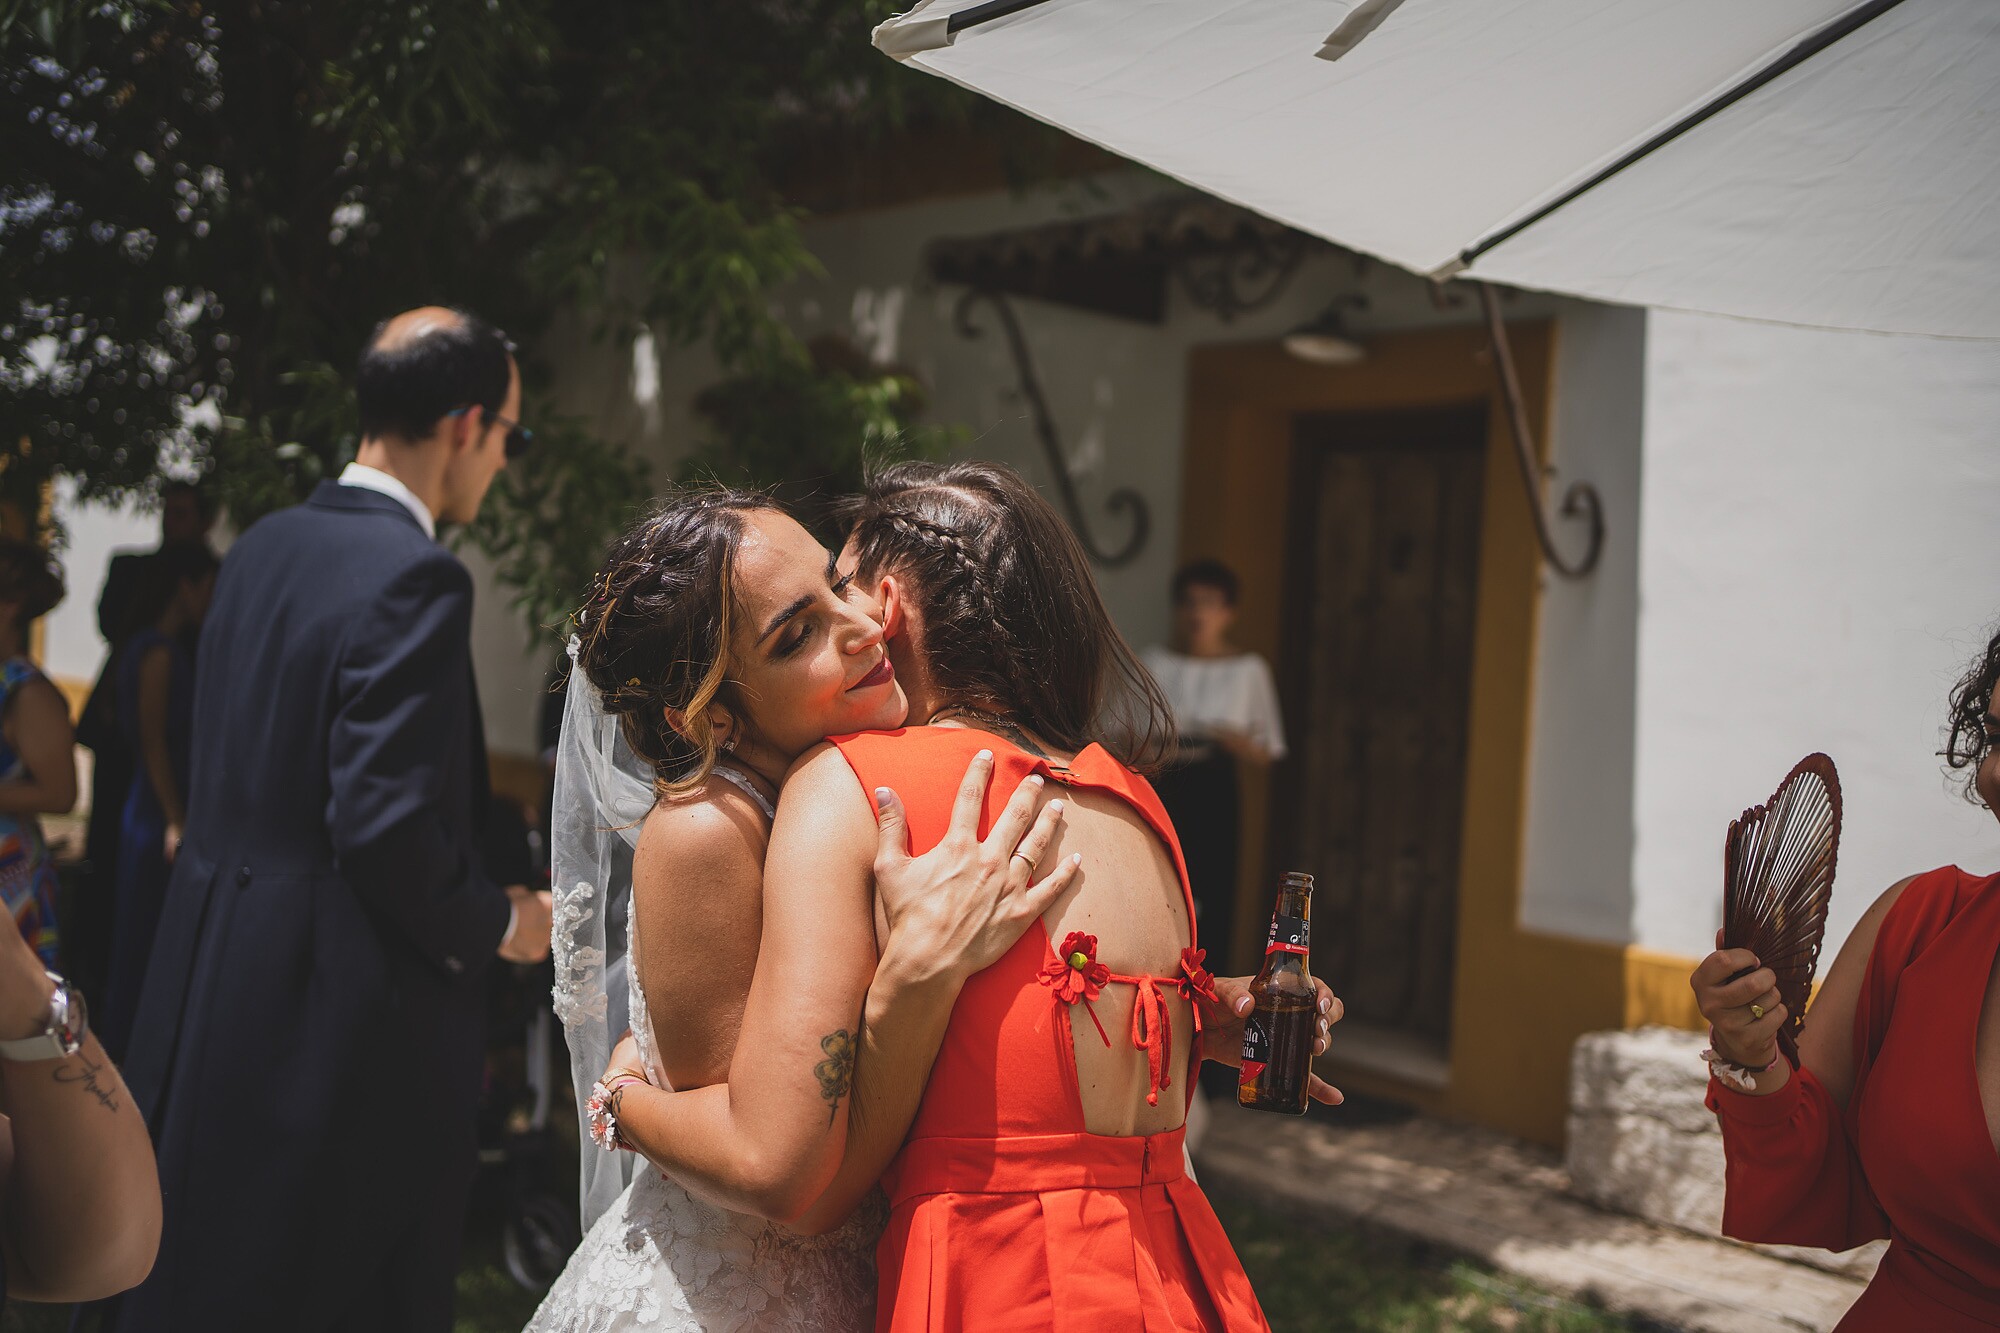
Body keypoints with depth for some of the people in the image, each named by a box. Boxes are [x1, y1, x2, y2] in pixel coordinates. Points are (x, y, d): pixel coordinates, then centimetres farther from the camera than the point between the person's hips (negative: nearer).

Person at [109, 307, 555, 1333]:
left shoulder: (260, 547, 8)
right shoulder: (415, 576, -18)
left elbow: (233, 778, 13)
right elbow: (386, 826, -24)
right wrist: (497, 926, -7)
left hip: (208, 977, 9)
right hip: (345, 1013, -8)